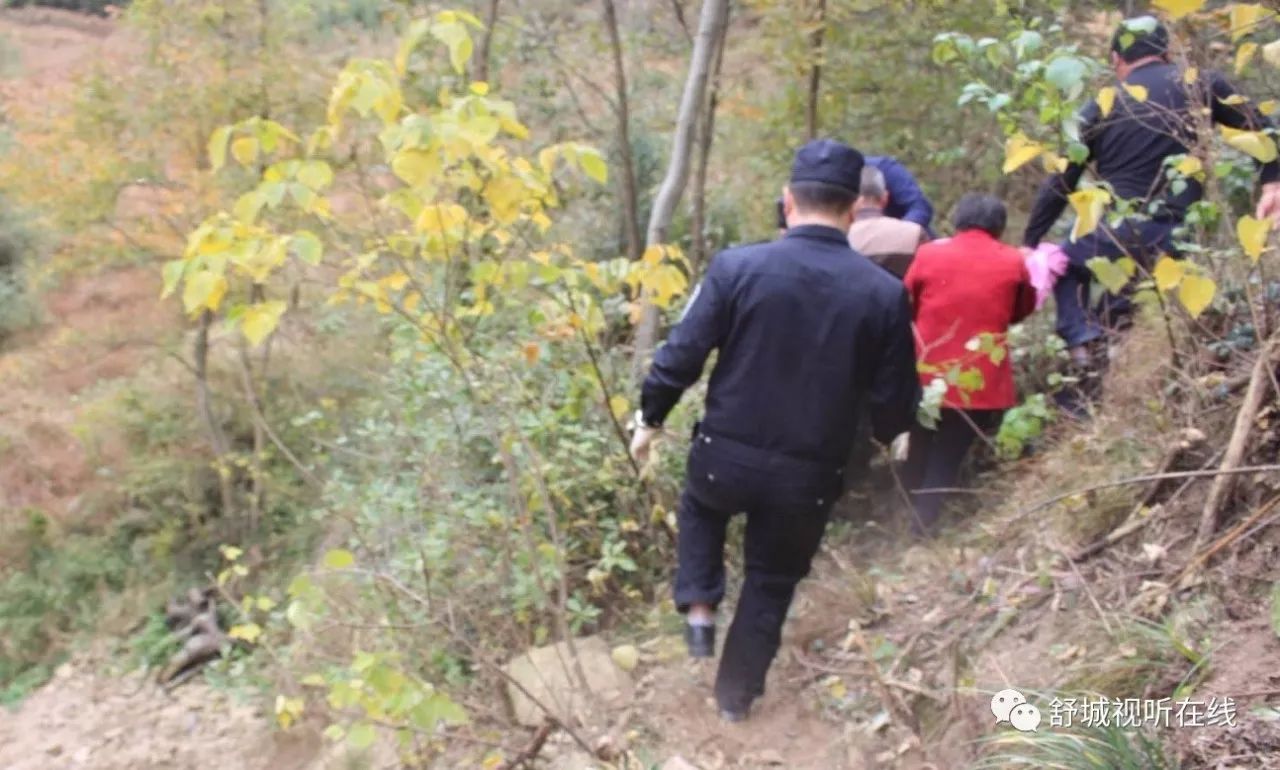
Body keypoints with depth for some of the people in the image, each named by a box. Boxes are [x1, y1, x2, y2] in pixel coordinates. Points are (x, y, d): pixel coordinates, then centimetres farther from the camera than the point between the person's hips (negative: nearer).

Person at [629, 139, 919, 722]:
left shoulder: (736, 266, -14)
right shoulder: (885, 293, -11)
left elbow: (682, 355, -10)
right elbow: (895, 401, -4)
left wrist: (650, 418, 7)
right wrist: (885, 433, 20)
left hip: (726, 455, 0)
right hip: (810, 475, 1)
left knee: (700, 508, 34)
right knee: (772, 581, 22)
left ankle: (699, 612, 22)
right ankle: (736, 695, 35)